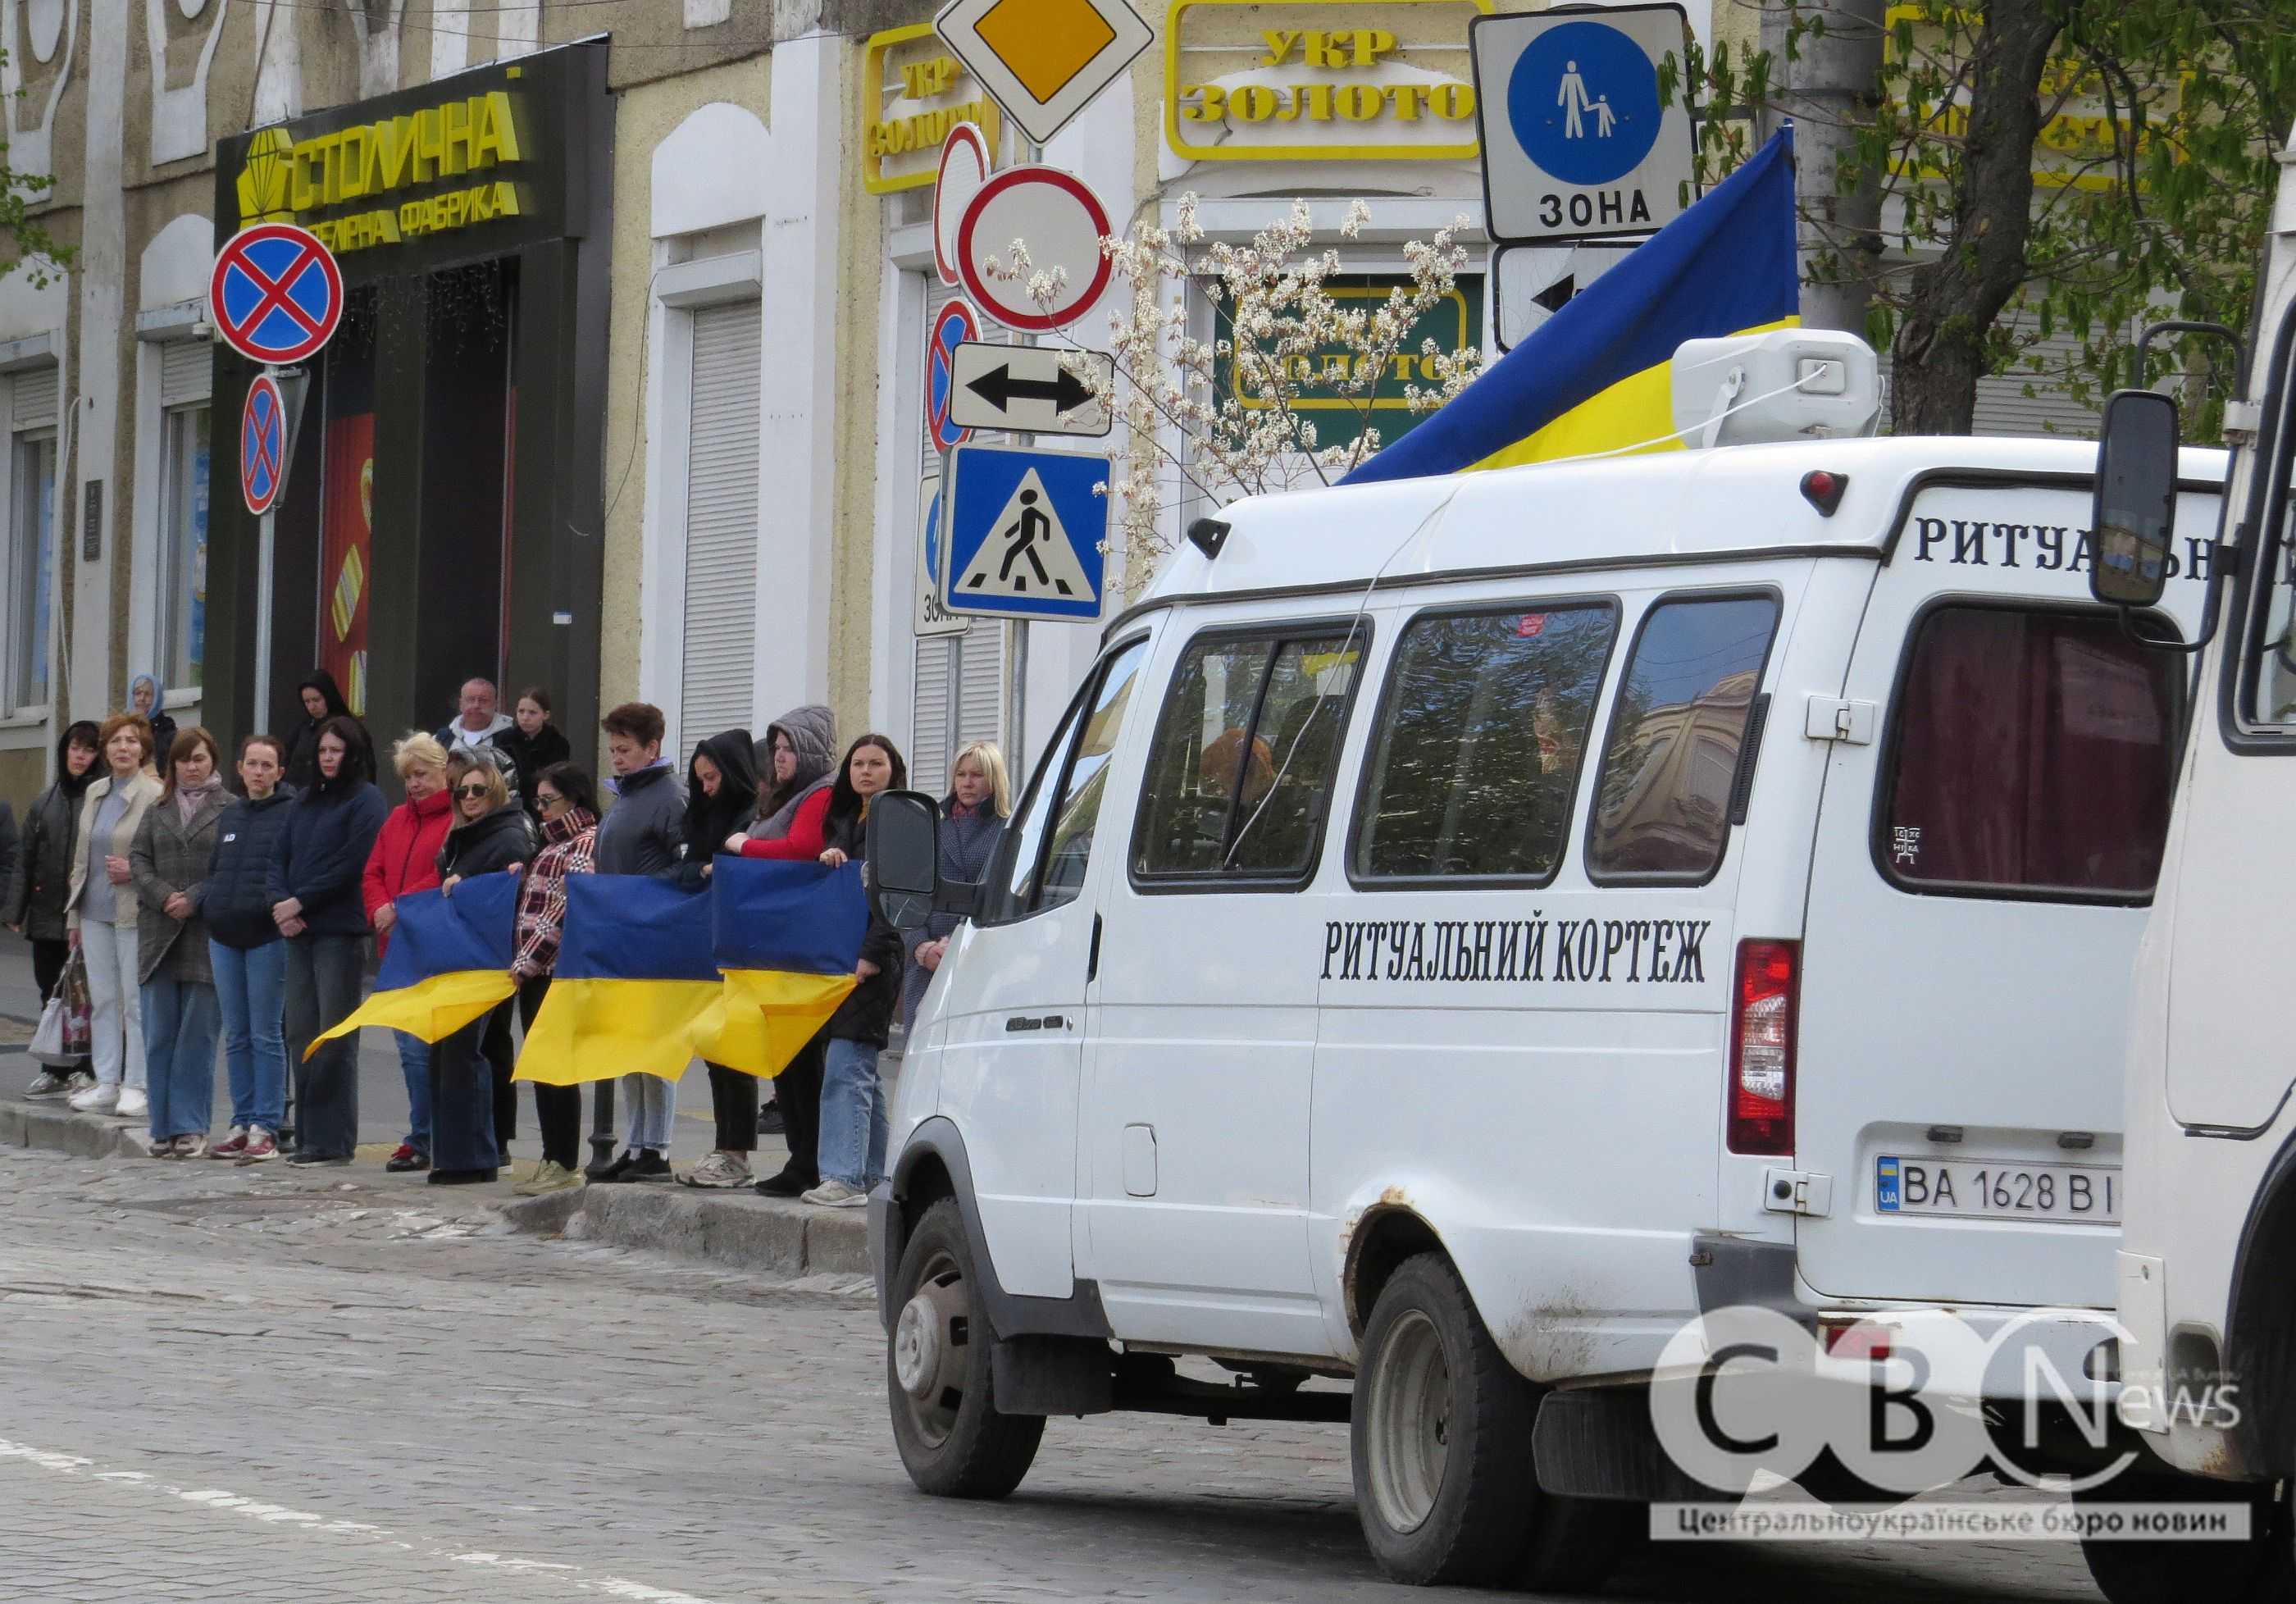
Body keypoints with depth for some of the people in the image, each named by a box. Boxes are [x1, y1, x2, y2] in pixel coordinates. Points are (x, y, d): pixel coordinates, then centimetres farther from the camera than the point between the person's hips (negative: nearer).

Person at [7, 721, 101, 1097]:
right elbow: (25, 858, 15)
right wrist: (14, 909, 10)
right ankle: (56, 1071, 18)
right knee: (52, 994, 10)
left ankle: (88, 1070, 2)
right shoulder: (46, 801, 13)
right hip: (47, 916, 6)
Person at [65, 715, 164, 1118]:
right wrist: (73, 914, 19)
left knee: (137, 1001, -4)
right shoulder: (94, 794, 14)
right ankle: (107, 1083, 13)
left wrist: (135, 871, -19)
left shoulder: (155, 796, -8)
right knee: (102, 998, 9)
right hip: (96, 913, 7)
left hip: (134, 914, -7)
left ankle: (137, 1086, 1)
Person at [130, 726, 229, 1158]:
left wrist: (195, 899, -14)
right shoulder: (157, 812, 15)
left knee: (198, 1035, -3)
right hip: (160, 935, 4)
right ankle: (164, 1128, 8)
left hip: (209, 934, -4)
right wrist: (163, 896, -8)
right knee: (160, 1035, 3)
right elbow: (138, 859, 8)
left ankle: (190, 1126, 0)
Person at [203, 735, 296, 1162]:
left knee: (266, 1036, -4)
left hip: (267, 936, -6)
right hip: (224, 936, 6)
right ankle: (243, 1123, 14)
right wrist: (203, 900, 7)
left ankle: (265, 1127, -1)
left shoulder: (290, 815, -3)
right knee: (236, 1036, 9)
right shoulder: (228, 817, 17)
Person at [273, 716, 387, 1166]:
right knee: (301, 1034, 6)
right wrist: (281, 903, -4)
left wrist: (300, 902, -11)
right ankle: (308, 1137, 11)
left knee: (334, 1039, -6)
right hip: (299, 933, 7)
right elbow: (281, 859, 15)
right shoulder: (306, 803, 18)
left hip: (341, 934, -7)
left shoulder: (366, 802, -3)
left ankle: (333, 1141, -3)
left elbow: (351, 867, -12)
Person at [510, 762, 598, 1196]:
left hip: (558, 969, -9)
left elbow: (566, 910, -16)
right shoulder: (554, 843, 20)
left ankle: (564, 1165, -6)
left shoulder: (586, 843, -9)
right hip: (535, 970, 9)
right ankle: (552, 1161, 11)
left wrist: (527, 961, -16)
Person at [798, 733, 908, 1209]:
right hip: (840, 958, 9)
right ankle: (871, 1174, 14)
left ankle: (846, 1177, -20)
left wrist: (871, 956, -18)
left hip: (874, 961, -9)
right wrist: (826, 860, 0)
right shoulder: (844, 821, 19)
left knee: (847, 1067, -15)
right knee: (862, 1071, 10)